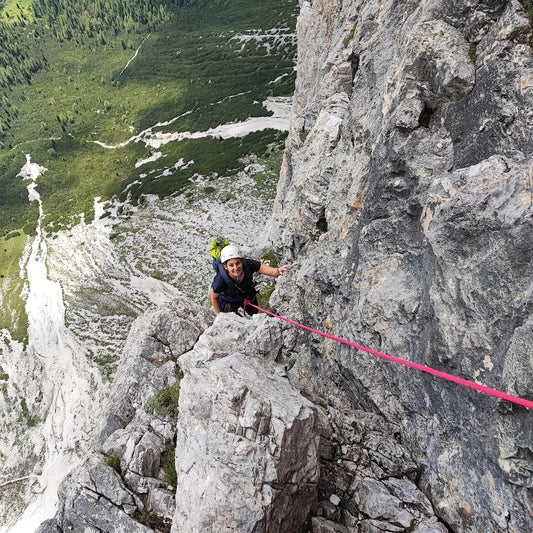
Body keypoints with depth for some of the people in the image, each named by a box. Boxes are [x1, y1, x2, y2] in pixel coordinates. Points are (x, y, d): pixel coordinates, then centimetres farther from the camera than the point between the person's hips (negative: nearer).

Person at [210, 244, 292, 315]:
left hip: (249, 297, 3)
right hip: (229, 303, -3)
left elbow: (272, 272, -39)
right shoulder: (220, 280, -41)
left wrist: (278, 270, -62)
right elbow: (214, 298, -22)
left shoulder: (248, 264, -37)